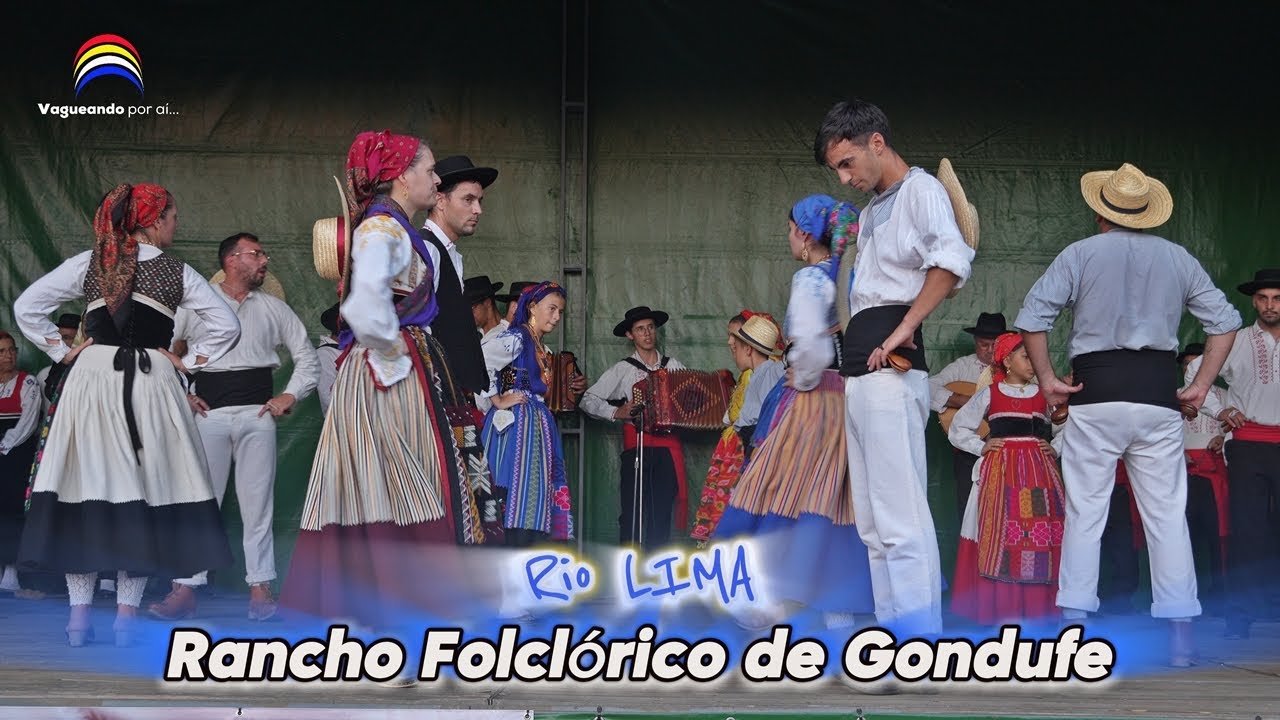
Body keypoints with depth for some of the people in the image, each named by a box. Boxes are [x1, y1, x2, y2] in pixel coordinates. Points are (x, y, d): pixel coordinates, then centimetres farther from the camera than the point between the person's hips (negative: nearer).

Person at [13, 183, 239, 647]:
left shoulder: (90, 263, 7)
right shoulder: (176, 272, 2)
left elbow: (27, 307, 6)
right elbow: (226, 326, 1)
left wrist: (63, 352, 10)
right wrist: (188, 363, 6)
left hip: (91, 376, 2)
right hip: (151, 381, -2)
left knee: (85, 487, 5)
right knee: (144, 490, 3)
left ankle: (79, 613, 4)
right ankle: (127, 612, 2)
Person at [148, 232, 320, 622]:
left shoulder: (273, 308, 15)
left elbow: (307, 358, 18)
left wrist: (291, 395, 5)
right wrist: (180, 394, 0)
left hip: (257, 413, 2)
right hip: (209, 413, -1)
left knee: (257, 502, 1)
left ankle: (260, 590, 5)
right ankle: (185, 590, -3)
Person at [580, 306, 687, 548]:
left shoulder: (673, 366, 14)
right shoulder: (623, 369, 7)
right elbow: (588, 401, 4)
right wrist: (616, 413, -10)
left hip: (668, 449, 2)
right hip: (636, 448, -2)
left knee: (662, 513, 2)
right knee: (633, 512, -6)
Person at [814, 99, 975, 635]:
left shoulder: (921, 190, -3)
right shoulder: (871, 212, 25)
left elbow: (952, 261, -22)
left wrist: (905, 328, -22)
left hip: (891, 370, -10)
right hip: (858, 371, 10)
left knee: (900, 516, -14)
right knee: (873, 523, 10)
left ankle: (921, 639, -15)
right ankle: (892, 629, 14)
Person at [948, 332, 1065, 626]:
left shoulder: (1044, 395, 13)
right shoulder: (990, 394, 9)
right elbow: (958, 429, 14)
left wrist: (1053, 449, 3)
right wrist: (981, 447, 2)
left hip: (1039, 470, 2)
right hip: (1001, 470, -2)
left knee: (1041, 534, -7)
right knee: (1001, 535, -9)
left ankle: (1038, 603, -3)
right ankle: (1004, 605, -10)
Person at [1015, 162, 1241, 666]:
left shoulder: (1080, 255, 3)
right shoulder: (1178, 259, 11)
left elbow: (1032, 317, -5)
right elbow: (1225, 322, 11)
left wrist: (1046, 378, 1)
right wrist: (1201, 386, 9)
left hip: (1095, 396, -2)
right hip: (1157, 394, 2)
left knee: (1085, 511, 3)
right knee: (1168, 514, 4)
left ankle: (1074, 625, 1)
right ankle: (1181, 637, 4)